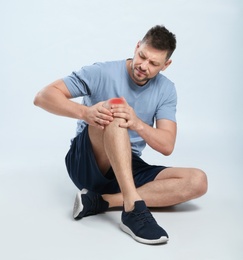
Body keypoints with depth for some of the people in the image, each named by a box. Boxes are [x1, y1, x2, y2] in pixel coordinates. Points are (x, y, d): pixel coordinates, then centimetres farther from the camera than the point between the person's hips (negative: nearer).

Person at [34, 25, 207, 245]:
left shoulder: (166, 90, 1)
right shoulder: (101, 73, -9)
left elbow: (167, 146, -9)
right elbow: (43, 97, -14)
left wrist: (137, 124, -30)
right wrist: (85, 112, -33)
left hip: (127, 169, 4)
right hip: (85, 163, -4)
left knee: (198, 181, -18)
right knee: (112, 113, -33)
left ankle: (101, 201, -25)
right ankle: (133, 208, -43)